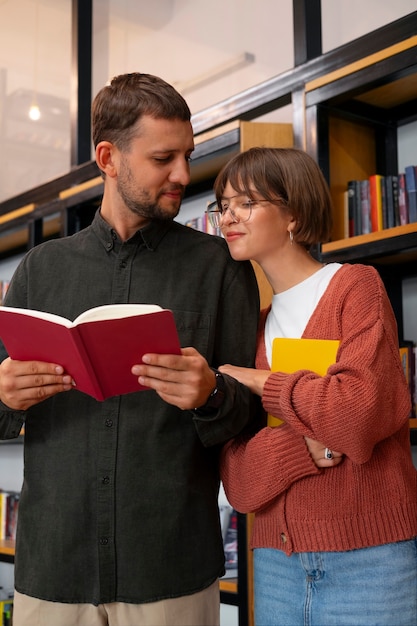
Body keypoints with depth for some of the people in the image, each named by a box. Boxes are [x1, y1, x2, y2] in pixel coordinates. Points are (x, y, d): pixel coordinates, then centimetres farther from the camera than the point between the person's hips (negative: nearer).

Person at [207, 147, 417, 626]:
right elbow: (238, 481, -1)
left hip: (368, 561, -5)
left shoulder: (356, 286, -3)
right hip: (275, 562, 5)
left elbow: (363, 409, -21)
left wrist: (263, 384, -8)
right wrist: (311, 444, -19)